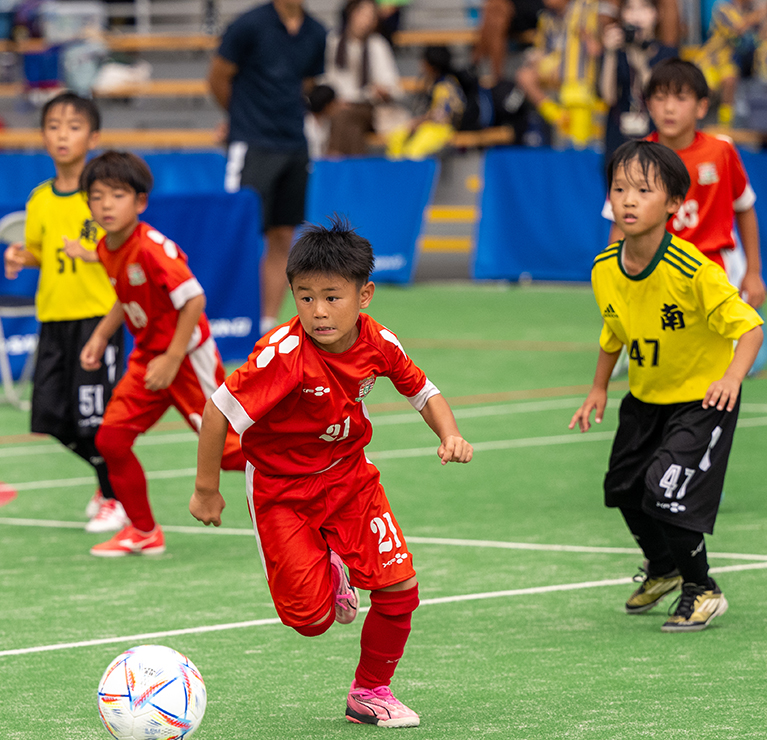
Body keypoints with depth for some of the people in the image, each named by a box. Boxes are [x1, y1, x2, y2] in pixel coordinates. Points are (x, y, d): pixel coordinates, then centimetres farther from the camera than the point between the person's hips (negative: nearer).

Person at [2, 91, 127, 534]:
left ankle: (116, 498, 13)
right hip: (53, 316, 6)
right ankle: (108, 476, 28)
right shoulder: (40, 199, 8)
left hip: (98, 315, -6)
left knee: (96, 417, -6)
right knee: (54, 417, 4)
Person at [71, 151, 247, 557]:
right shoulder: (106, 249, 0)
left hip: (188, 355, -8)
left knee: (226, 448, -4)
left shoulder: (152, 249, -26)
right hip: (148, 356, 8)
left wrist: (172, 360, -24)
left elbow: (194, 300, -26)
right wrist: (101, 335, 8)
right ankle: (143, 532, 13)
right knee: (111, 439, -1)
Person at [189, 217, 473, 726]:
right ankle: (329, 575, 29)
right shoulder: (284, 354, -29)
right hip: (281, 489, -4)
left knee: (400, 588, -8)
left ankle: (371, 692, 16)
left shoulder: (379, 344, -13)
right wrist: (206, 490, -15)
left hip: (349, 475, 4)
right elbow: (220, 409, -22)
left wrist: (450, 435, -12)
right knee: (312, 620, -9)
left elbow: (423, 390, 7)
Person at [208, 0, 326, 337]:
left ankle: (269, 322, 13)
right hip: (252, 146, -5)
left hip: (294, 145, 5)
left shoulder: (315, 33, 8)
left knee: (282, 239, 6)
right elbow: (218, 78, 1)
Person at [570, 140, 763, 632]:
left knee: (667, 494, -17)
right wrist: (599, 389, 11)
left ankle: (702, 591, 8)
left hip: (702, 398, -7)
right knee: (623, 486, 16)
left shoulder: (692, 272, -30)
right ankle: (663, 569, 46)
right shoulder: (605, 270, -11)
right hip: (645, 397, 7)